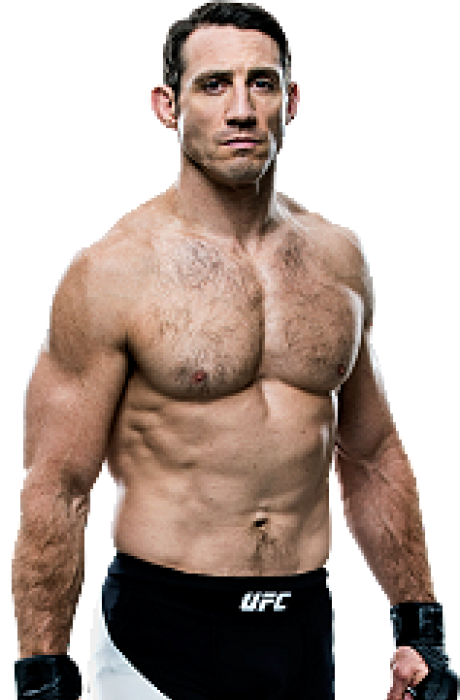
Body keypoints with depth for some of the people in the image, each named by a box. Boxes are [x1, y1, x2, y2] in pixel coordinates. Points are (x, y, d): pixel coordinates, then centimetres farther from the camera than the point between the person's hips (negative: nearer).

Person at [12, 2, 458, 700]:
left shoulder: (337, 258, 6)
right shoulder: (114, 270, -10)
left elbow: (373, 457, 15)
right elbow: (56, 489, -10)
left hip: (305, 625, 5)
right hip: (160, 638, -5)